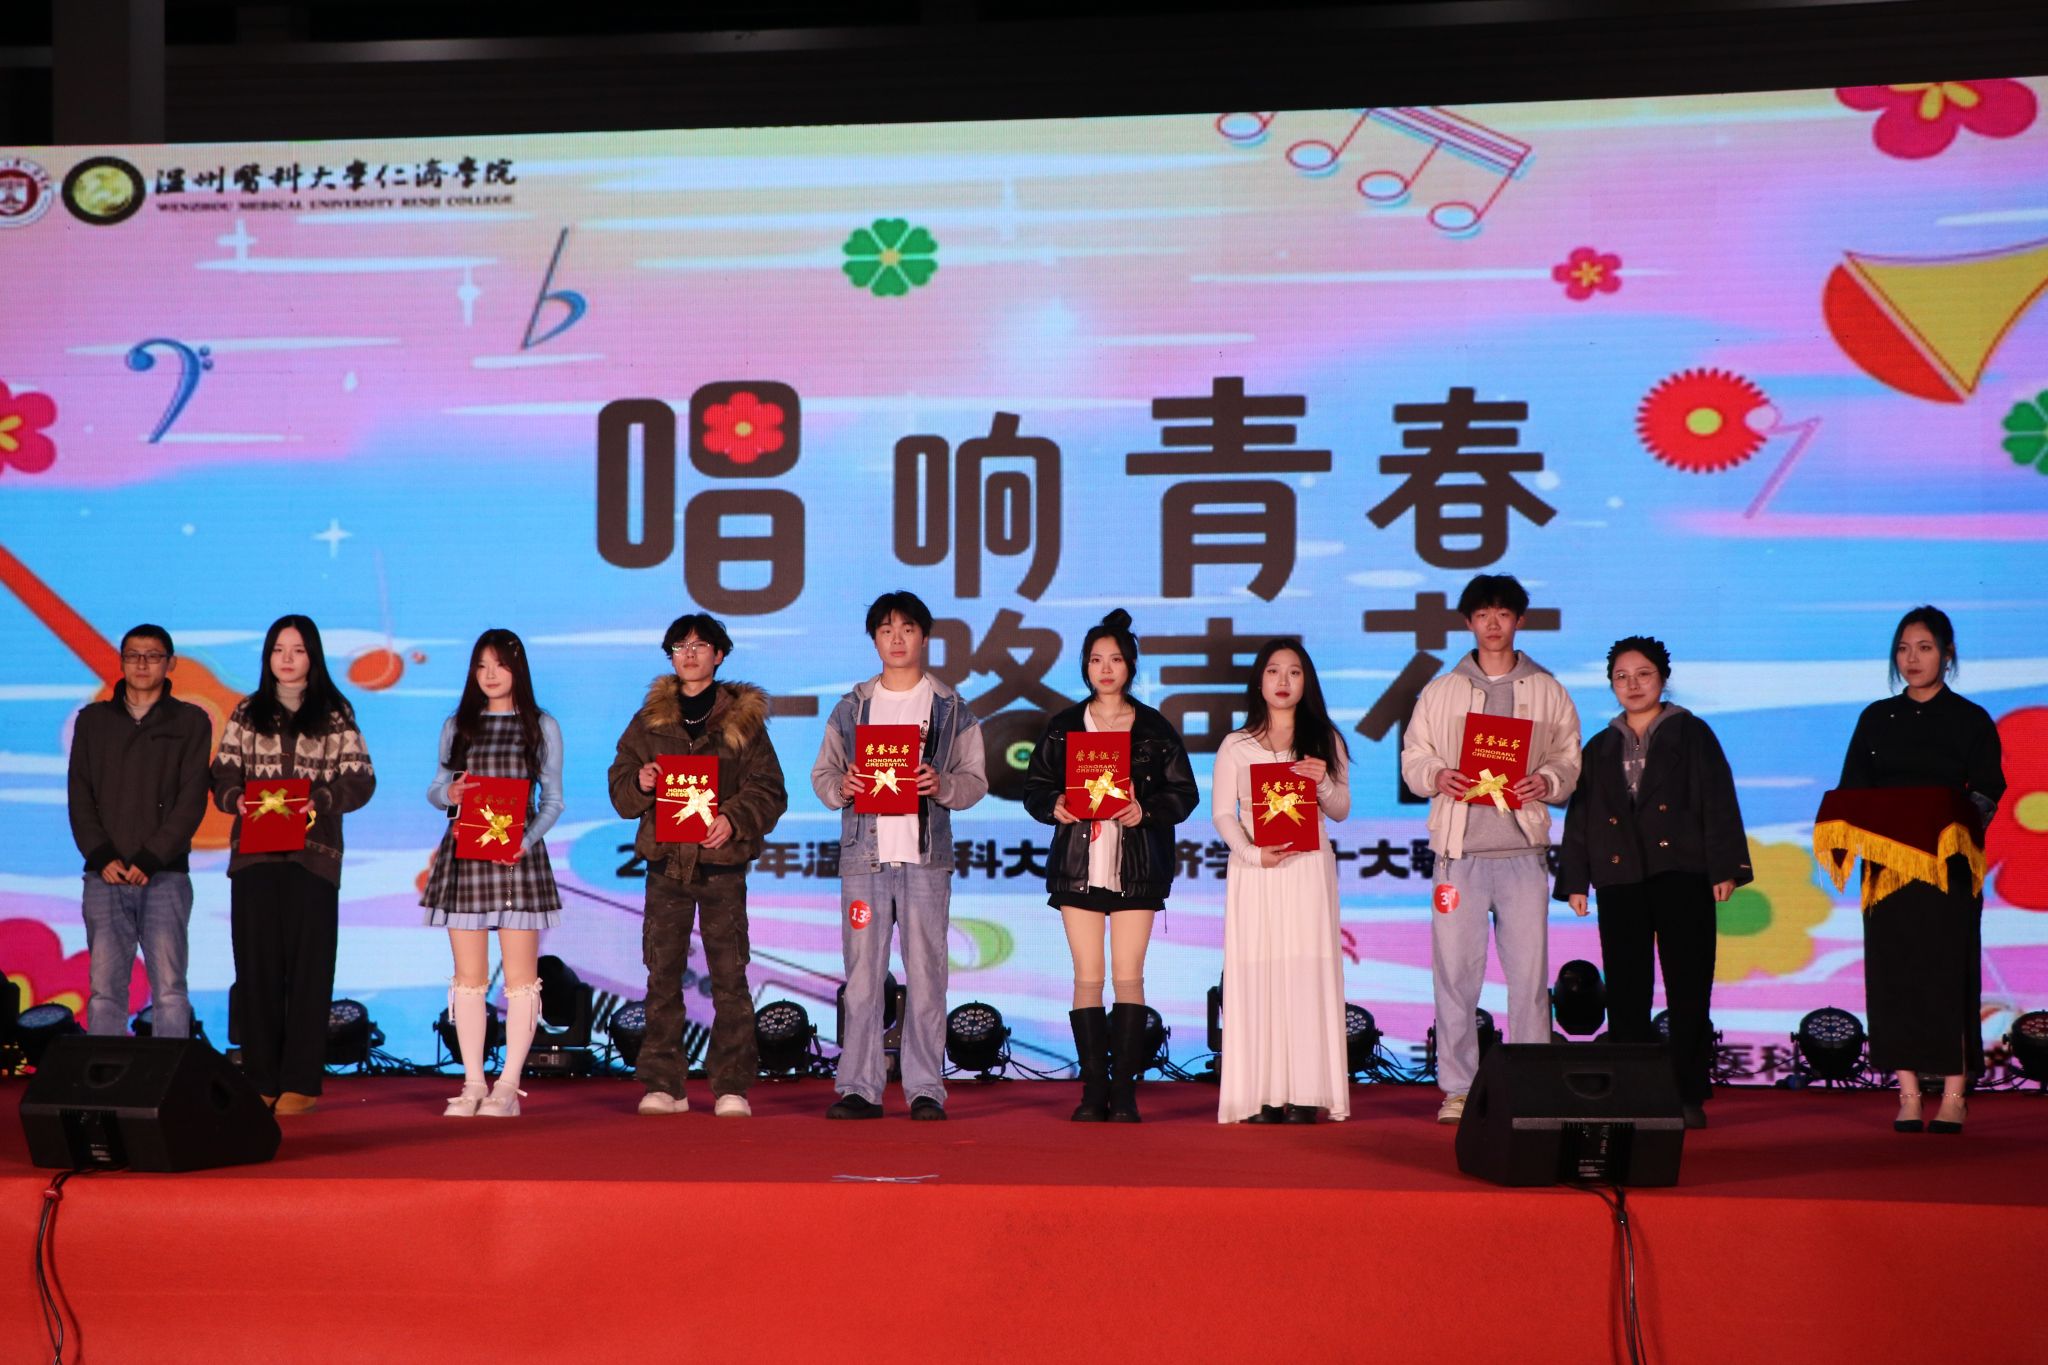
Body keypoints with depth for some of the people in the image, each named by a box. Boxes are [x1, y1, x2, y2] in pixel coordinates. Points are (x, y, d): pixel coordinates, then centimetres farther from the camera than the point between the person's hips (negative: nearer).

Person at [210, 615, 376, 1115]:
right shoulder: (248, 713, 14)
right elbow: (223, 774, 8)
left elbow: (360, 779, 1)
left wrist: (320, 801, -17)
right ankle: (261, 1080, 6)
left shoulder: (335, 714, 7)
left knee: (308, 965, -3)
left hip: (313, 853, -2)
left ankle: (300, 1083, -1)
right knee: (257, 962, 1)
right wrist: (236, 798, -13)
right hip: (254, 853, 2)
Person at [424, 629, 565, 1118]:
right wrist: (448, 794, -11)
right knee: (468, 976, 3)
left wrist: (527, 841, -13)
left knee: (520, 976, -4)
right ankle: (472, 1083, 8)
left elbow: (552, 801, 4)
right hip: (463, 857, 2)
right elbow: (435, 789, 13)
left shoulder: (541, 727, 6)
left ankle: (509, 1085, -1)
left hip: (518, 856, -2)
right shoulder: (457, 726, 13)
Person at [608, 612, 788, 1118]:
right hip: (666, 864, 2)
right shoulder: (650, 718, 12)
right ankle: (663, 1084, 7)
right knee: (662, 977, 2)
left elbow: (769, 791, 0)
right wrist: (639, 783, -10)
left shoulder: (743, 718, 5)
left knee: (729, 976, -3)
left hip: (722, 865, -2)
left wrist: (735, 820, -18)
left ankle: (732, 1087, 2)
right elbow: (620, 789, 12)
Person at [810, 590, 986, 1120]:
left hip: (925, 856, -1)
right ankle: (859, 1087, 4)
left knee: (926, 974, -2)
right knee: (861, 974, 0)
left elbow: (975, 780, 5)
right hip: (864, 856, 1)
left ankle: (925, 1090, 2)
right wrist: (840, 787, -10)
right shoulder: (851, 706, 14)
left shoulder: (951, 708, 9)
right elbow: (822, 773, 12)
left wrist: (942, 786, -15)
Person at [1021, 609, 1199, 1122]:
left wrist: (1147, 811, -14)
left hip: (1136, 868, -1)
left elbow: (1184, 792, 5)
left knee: (1129, 977, -2)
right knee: (1087, 978, 0)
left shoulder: (1155, 729, 5)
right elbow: (1034, 787, 10)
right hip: (1078, 864, 1)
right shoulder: (1062, 727, 9)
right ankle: (1093, 1089, 4)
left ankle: (1124, 1090, 1)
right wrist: (1054, 805, -12)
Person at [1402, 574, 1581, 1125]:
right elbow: (1412, 758, 12)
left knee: (1529, 971, -1)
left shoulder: (1547, 691, 11)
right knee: (1454, 971, -2)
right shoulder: (1441, 691, 12)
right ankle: (1457, 1089, 5)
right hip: (1460, 849, 0)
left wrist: (1547, 781, -10)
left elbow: (1569, 760, 11)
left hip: (1522, 850, 0)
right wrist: (1437, 776, -9)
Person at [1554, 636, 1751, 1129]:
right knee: (1625, 994, 0)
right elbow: (1580, 817, 17)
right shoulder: (1599, 749, 18)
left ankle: (1689, 1097, -1)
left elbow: (1719, 804, 2)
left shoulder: (1691, 734, 9)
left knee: (1688, 989, -5)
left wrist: (1725, 868, -7)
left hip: (1680, 874, -3)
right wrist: (1575, 881, 9)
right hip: (1619, 879, 3)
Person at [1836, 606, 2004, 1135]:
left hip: (1948, 865, -3)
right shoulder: (1877, 718, 12)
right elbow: (1852, 789, 11)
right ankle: (1908, 1096, 4)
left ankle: (1954, 1096, 1)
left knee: (1948, 971, -5)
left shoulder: (1971, 721, 3)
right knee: (1894, 972, -1)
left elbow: (1987, 794, -1)